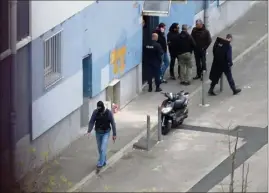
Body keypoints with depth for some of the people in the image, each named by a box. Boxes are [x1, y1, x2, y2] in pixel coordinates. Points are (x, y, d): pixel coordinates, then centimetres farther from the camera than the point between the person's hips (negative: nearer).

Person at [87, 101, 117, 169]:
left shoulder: (108, 113, -17)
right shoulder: (95, 112, -10)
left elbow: (113, 123, -10)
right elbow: (91, 122, -10)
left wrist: (114, 134, -8)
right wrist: (89, 131, -24)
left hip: (106, 133, -4)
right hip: (98, 133, 4)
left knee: (103, 149, -14)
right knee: (100, 149, 14)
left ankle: (100, 163, -11)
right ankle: (104, 161, 32)